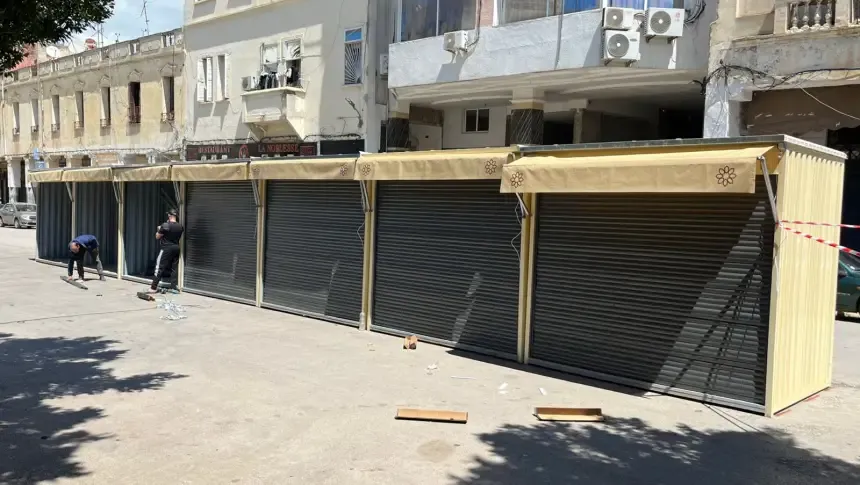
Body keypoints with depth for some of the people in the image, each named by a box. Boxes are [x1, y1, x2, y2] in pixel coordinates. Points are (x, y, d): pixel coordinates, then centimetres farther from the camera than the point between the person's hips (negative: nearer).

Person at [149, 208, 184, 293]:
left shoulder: (165, 225, -15)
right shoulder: (180, 227, 2)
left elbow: (157, 237, -7)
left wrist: (159, 230, 14)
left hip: (167, 248, -5)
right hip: (176, 248, 5)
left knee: (160, 267, 0)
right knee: (174, 268, 10)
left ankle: (153, 287, 2)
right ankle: (174, 287, 9)